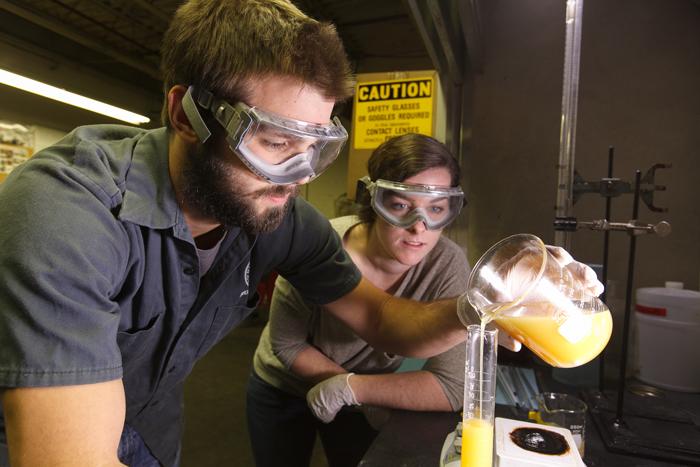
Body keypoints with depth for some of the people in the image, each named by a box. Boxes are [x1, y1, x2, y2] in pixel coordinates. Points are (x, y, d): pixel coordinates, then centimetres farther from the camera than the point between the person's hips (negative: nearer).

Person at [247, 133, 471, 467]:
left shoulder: (448, 266, -28)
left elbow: (452, 388, -28)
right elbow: (286, 344, -17)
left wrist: (350, 388, -28)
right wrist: (358, 389, -22)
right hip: (283, 388, 0)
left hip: (364, 402, 1)